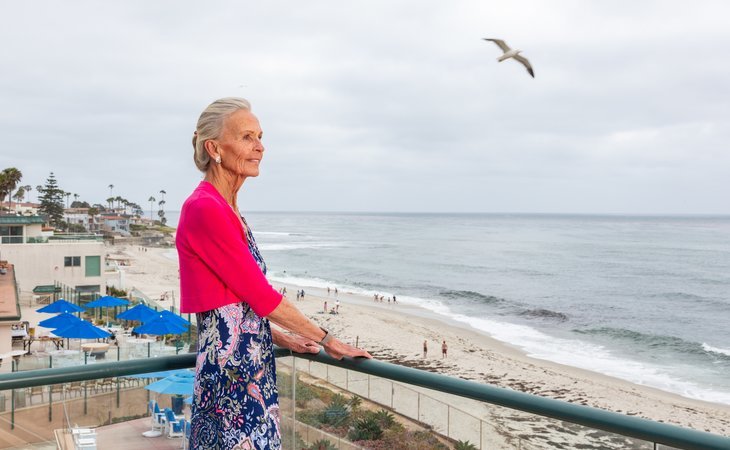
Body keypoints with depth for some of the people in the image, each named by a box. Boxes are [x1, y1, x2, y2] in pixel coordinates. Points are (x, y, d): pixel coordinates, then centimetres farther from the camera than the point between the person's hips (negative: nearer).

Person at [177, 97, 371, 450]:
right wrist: (327, 339, -7)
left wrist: (282, 339, 16)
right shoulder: (204, 208, -16)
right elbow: (260, 294, -15)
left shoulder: (227, 209, 12)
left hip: (251, 366, 9)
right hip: (230, 371, -9)